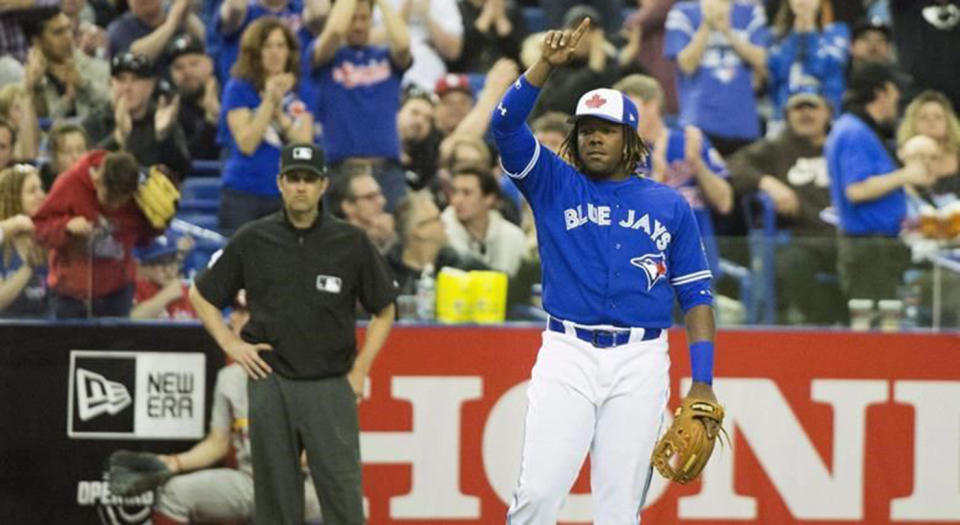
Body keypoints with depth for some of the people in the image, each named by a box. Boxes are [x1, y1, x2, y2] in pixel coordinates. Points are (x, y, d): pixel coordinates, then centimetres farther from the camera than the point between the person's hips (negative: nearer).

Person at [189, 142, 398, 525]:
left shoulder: (351, 242, 2)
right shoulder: (252, 241, 4)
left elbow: (384, 310, 11)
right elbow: (201, 295, 15)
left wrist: (360, 371, 4)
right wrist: (230, 344, 4)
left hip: (331, 388, -1)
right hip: (270, 383, 1)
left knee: (342, 492, -8)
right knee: (274, 493, 5)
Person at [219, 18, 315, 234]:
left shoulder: (300, 92, 11)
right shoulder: (239, 89, 1)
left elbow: (305, 145, 1)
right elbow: (246, 144, -9)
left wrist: (280, 110, -11)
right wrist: (269, 101, -13)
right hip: (244, 193, -3)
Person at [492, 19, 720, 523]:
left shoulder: (669, 206, 12)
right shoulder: (554, 186, 10)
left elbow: (696, 294, 10)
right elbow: (505, 125, -5)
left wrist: (702, 382, 2)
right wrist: (547, 65, -18)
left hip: (641, 363, 1)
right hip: (566, 355, -1)